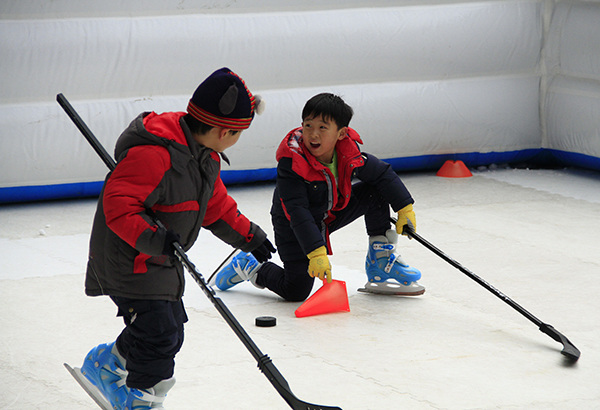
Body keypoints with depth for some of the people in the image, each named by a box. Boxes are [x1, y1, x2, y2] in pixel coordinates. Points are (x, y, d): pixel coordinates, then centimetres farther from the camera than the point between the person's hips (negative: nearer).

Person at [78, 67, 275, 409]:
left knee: (170, 327, 17)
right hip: (129, 261, -10)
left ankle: (106, 364, 38)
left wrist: (249, 236, 20)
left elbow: (216, 205, 20)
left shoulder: (206, 156, 5)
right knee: (159, 333, -12)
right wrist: (151, 238, -40)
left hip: (163, 259, 10)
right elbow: (118, 204, -31)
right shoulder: (155, 155, -28)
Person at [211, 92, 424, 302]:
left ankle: (380, 260, 5)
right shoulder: (291, 163, -32)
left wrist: (405, 208, -4)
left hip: (333, 212, 5)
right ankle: (249, 266, 18)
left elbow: (383, 174, -1)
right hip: (295, 228, -5)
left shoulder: (349, 153, -17)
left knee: (376, 192, -7)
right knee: (296, 292, -10)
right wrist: (316, 253, -41)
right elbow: (296, 212, -35)